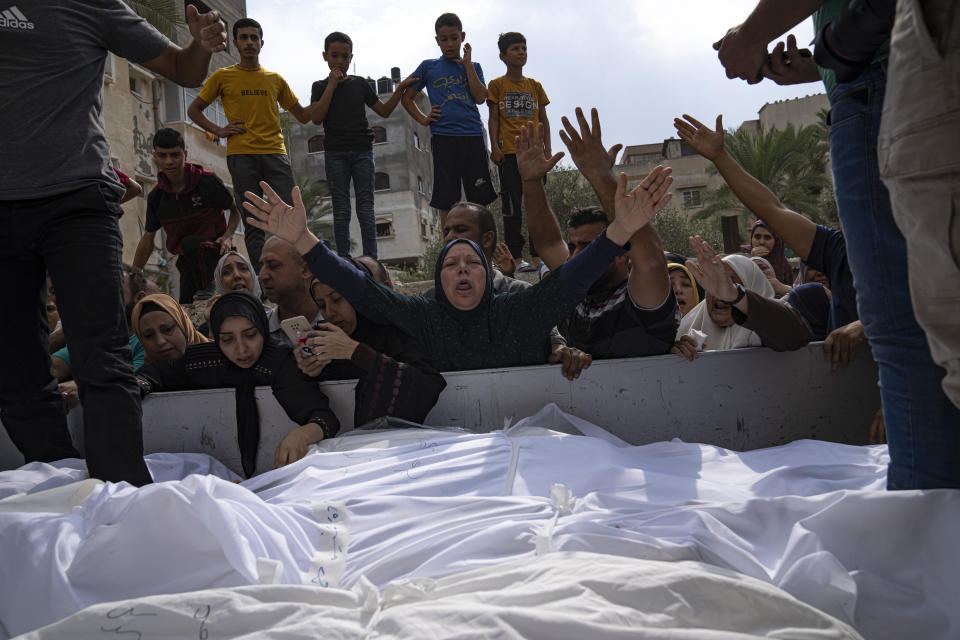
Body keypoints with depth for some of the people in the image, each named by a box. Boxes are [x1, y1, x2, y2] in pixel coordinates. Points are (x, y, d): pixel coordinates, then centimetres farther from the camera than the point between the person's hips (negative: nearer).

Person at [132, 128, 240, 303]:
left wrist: (227, 237, -16)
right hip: (188, 259, 5)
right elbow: (148, 239, 9)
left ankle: (208, 289, -16)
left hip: (215, 250, -4)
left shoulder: (207, 182, -12)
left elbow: (236, 210, 2)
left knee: (190, 243, -35)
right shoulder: (156, 196, 0)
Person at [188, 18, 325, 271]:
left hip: (275, 153, 2)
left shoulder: (276, 79, 16)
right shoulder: (222, 76, 11)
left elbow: (303, 115, 20)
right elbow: (193, 110, 17)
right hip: (241, 155, -2)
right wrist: (218, 130, 2)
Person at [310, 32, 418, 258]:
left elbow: (384, 111, 14)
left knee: (366, 209, -3)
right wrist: (332, 84, -7)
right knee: (341, 210, -1)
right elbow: (317, 118, -8)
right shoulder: (320, 86, 8)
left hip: (362, 151, 1)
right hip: (335, 153, -1)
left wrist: (400, 89, 2)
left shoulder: (360, 84, 13)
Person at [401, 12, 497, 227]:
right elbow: (406, 97, 15)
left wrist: (467, 64, 0)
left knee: (480, 199, 2)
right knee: (447, 201, -3)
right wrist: (422, 119, 1)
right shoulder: (428, 67, 12)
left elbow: (480, 98, -1)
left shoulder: (473, 67, 15)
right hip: (443, 137, -1)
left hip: (473, 136, 2)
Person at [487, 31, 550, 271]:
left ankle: (537, 255, 5)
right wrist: (494, 147, -8)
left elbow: (543, 119, 14)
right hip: (509, 152, -3)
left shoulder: (535, 86, 14)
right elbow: (493, 119, 3)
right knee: (513, 206, -3)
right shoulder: (497, 85, 6)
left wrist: (547, 148, 6)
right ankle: (516, 256, 2)